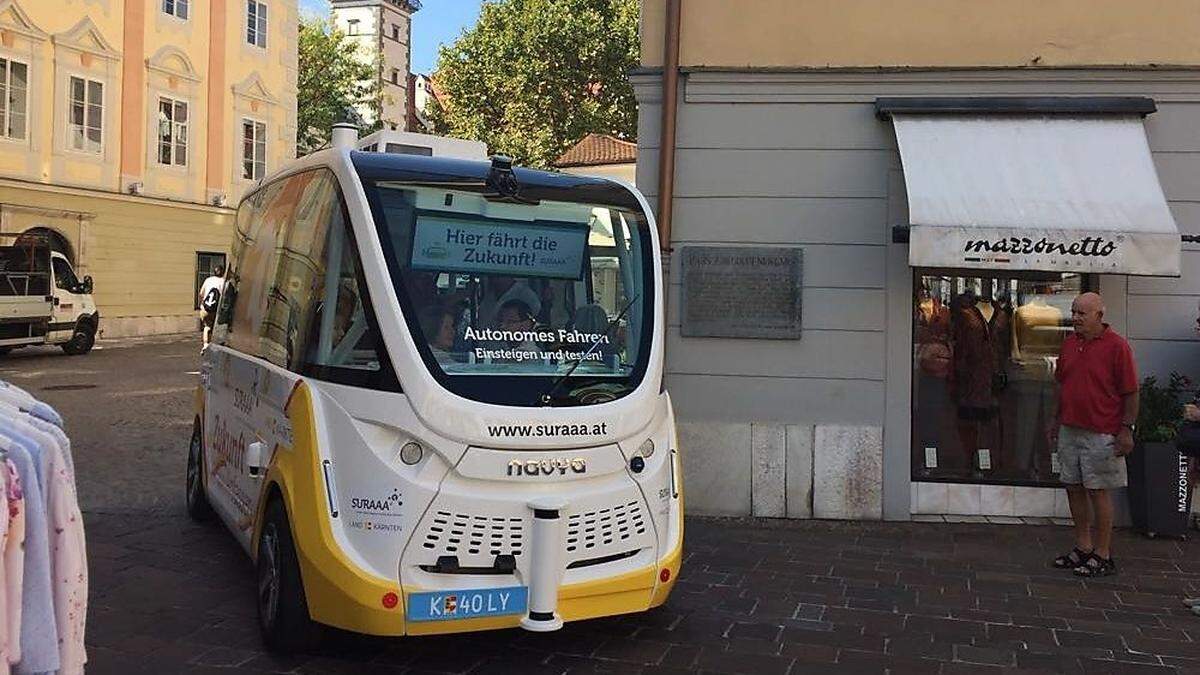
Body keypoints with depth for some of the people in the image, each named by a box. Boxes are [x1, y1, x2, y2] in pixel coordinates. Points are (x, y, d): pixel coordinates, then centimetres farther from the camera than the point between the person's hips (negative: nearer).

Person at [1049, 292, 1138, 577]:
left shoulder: (1116, 346, -10)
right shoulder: (1069, 344, 10)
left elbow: (1131, 393, -9)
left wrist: (1126, 429, -13)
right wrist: (1057, 423, 18)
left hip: (1101, 434, -7)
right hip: (1069, 430, 7)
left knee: (1098, 491, -2)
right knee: (1073, 488, 11)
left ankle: (1103, 556, 8)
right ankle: (1083, 548, 23)